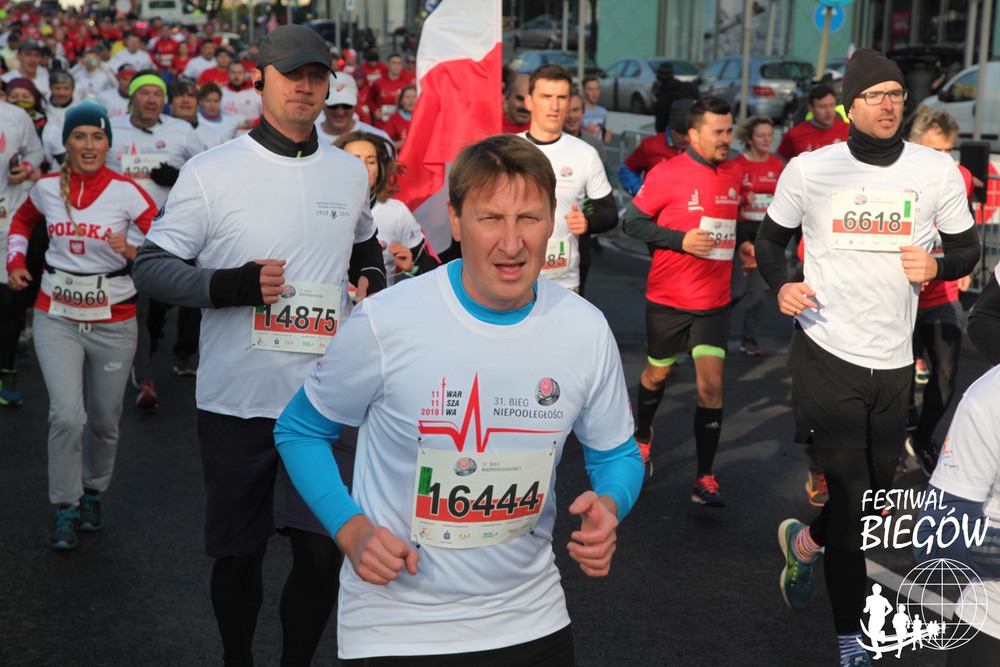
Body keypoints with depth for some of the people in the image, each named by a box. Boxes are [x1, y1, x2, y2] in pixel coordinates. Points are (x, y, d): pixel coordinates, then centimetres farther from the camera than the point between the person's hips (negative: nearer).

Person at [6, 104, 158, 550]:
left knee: (104, 420, 10)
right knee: (67, 415, -13)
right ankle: (65, 512, 5)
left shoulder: (126, 192, -7)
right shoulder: (47, 189, 2)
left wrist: (135, 251, -28)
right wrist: (15, 262, 11)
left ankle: (92, 495, 36)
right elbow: (22, 221, 24)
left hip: (113, 320, 0)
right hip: (57, 317, 1)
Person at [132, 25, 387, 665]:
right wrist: (230, 285, -18)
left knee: (324, 553, 1)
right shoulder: (211, 172, -4)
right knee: (239, 553, 10)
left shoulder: (351, 173, 9)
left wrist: (372, 277, 6)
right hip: (236, 397, -2)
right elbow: (150, 265, -3)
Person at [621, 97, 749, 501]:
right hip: (668, 299, -3)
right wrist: (681, 240, -19)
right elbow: (631, 222, -10)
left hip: (715, 302, 3)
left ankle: (705, 478, 1)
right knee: (658, 373, 14)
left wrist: (740, 243, 3)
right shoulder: (667, 173, -11)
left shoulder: (734, 174, 6)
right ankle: (642, 435, 46)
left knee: (711, 384, -6)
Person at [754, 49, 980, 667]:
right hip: (825, 354, -3)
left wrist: (937, 265, -12)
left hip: (894, 361, 3)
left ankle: (805, 540, 47)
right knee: (848, 499, -4)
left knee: (876, 494, 14)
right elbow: (770, 239, 11)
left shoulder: (938, 171, 2)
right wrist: (780, 286, -9)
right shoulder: (809, 170, -2)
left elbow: (969, 248, 11)